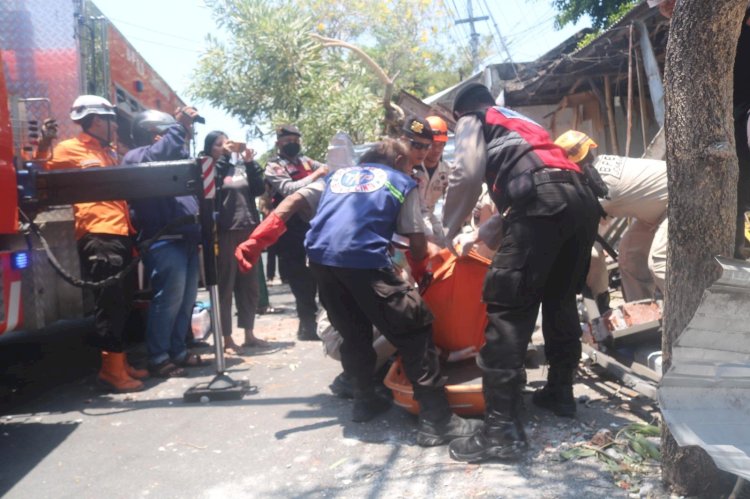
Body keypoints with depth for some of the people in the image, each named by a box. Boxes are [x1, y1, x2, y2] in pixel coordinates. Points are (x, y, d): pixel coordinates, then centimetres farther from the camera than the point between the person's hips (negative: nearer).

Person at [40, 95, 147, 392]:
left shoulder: (109, 152, 23)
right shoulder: (69, 150, 1)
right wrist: (44, 144, -16)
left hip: (121, 235, 8)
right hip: (98, 237, -8)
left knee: (123, 302, 11)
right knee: (110, 303, -7)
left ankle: (119, 362, 21)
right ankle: (112, 370, 0)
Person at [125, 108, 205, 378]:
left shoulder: (172, 159, 28)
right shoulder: (137, 157, 0)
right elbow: (157, 155, -22)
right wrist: (178, 126, -18)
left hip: (186, 239, 9)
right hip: (165, 242, -9)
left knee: (186, 300, 11)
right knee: (168, 301, -8)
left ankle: (177, 351, 21)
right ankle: (158, 358, 0)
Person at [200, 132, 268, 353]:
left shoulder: (241, 168, 17)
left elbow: (259, 189, 5)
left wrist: (249, 162, -4)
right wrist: (225, 156, -14)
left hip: (249, 230, 5)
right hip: (224, 233, -5)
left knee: (250, 285, 9)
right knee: (225, 287, -2)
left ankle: (249, 334, 19)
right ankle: (227, 339, 5)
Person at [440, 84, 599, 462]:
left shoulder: (473, 121, 20)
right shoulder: (521, 123, 40)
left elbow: (467, 175, 2)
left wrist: (447, 233, 12)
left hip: (542, 199, -8)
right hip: (581, 197, 8)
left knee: (507, 307, -9)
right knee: (560, 300, 20)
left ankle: (503, 429, -12)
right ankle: (560, 392, 31)